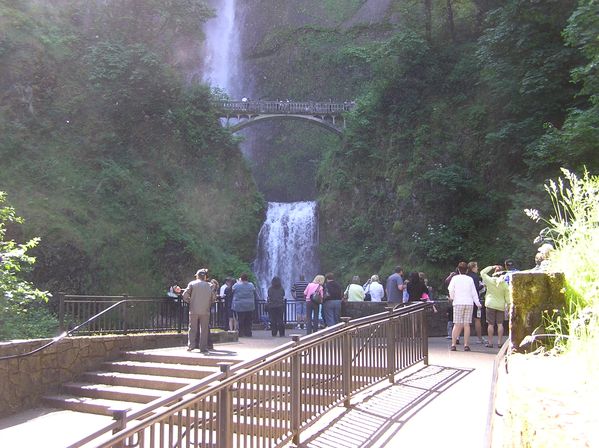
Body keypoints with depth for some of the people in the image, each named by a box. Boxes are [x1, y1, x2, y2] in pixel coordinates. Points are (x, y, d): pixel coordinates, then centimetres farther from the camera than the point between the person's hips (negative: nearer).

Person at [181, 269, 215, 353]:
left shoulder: (192, 284, 1)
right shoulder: (209, 286, 5)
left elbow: (185, 295, -4)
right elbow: (214, 297, 5)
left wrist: (189, 301, 12)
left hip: (194, 310, -1)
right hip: (205, 311, 1)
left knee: (192, 328, 9)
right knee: (204, 329, 5)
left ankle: (191, 345, 6)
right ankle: (203, 347, 3)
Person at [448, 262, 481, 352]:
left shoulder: (455, 278, 4)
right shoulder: (470, 279, 10)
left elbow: (451, 289, -5)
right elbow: (474, 292, 10)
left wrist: (452, 297, 14)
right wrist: (478, 303, 18)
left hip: (458, 303, -1)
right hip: (469, 303, 1)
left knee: (457, 325, -2)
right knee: (467, 324, 3)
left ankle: (453, 344, -7)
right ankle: (466, 345, -1)